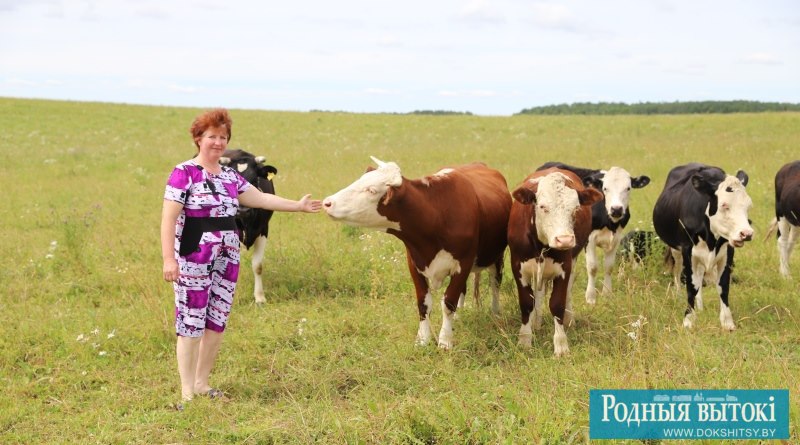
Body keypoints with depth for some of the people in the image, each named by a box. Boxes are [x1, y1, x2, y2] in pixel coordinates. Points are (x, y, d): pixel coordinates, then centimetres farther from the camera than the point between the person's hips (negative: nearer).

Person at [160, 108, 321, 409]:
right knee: (191, 322, -4)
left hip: (227, 258, 7)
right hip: (193, 259, -7)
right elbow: (169, 218, -12)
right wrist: (168, 258, -19)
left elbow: (261, 199, 21)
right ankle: (187, 393, 2)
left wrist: (298, 206, 18)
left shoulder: (230, 176, 13)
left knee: (217, 322, 10)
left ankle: (201, 383, 23)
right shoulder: (184, 173, -8)